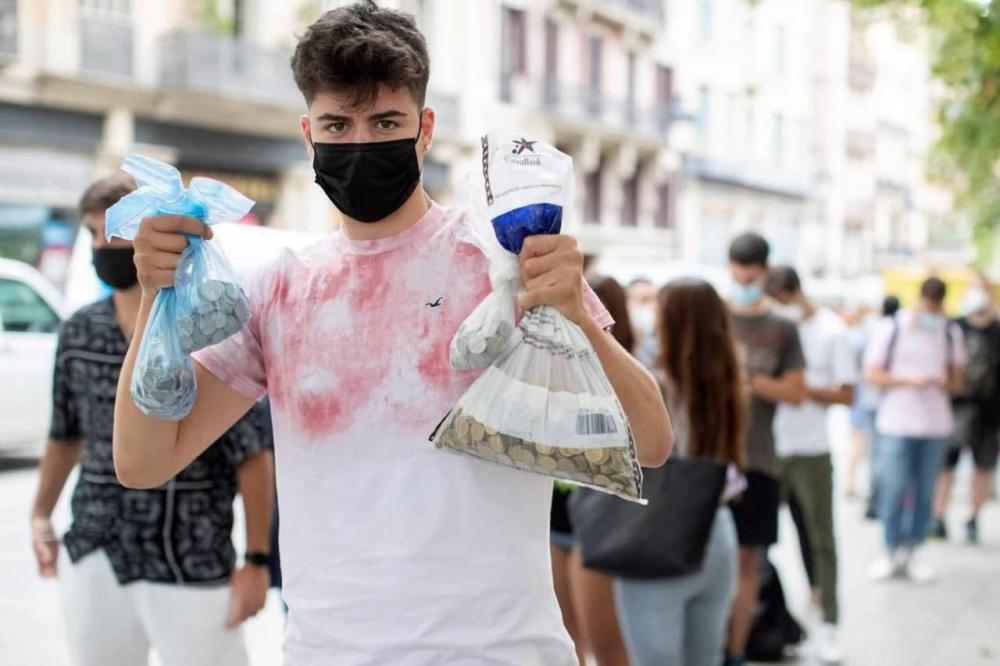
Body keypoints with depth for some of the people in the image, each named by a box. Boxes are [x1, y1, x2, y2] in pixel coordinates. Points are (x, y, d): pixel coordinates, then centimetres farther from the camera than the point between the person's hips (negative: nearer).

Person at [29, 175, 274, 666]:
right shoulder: (78, 334, 5)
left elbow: (252, 454, -10)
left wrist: (256, 561, -11)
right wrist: (41, 514, 20)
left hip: (190, 567, -5)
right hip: (92, 559, 5)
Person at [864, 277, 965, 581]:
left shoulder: (951, 332, 8)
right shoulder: (891, 329, -2)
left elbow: (957, 377, 15)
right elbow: (872, 374, -3)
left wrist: (948, 382, -9)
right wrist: (909, 380, -16)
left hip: (936, 423, 3)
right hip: (897, 422, -3)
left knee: (924, 493, 6)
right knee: (894, 490, -4)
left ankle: (910, 554, 17)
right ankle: (892, 553, 9)